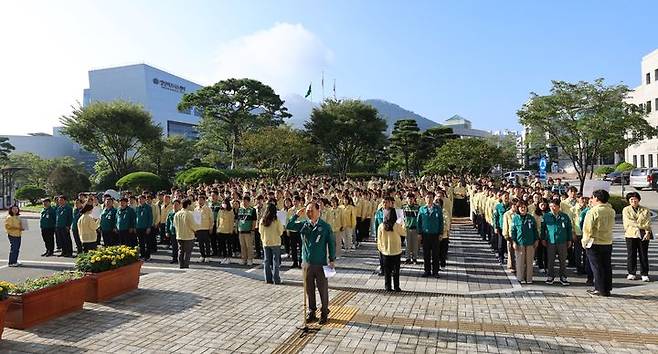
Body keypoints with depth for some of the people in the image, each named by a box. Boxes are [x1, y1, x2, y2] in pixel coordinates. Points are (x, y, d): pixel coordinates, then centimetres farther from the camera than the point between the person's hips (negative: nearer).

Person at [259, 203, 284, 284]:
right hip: (275, 243, -3)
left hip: (265, 243, 3)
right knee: (275, 261, 5)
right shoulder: (276, 221, -14)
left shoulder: (262, 221, -5)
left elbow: (261, 232, 5)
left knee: (267, 262, 11)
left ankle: (268, 279, 14)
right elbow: (281, 232, -6)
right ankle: (276, 279, 6)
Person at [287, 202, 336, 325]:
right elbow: (289, 226, -5)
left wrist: (332, 260, -3)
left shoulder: (325, 226, -4)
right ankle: (311, 312, 27)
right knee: (309, 289, 12)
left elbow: (331, 243, -1)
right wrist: (297, 215, -14)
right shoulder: (303, 225, 3)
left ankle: (324, 313, 22)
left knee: (323, 289, 6)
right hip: (307, 263, 3)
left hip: (321, 263, -3)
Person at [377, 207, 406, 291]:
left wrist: (380, 248, 12)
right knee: (396, 270, 10)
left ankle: (387, 287, 15)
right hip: (396, 251, -1)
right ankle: (396, 287, 13)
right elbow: (404, 234, 1)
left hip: (385, 251, 1)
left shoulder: (381, 226, -10)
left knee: (387, 270, 11)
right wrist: (403, 227, 17)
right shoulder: (397, 226, -15)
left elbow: (379, 239, -2)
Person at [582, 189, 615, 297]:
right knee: (607, 267, 11)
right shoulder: (611, 211, 2)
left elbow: (588, 228, -16)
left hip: (595, 243, -6)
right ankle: (607, 289, 18)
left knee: (597, 267, 2)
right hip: (608, 242, 6)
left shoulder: (593, 211, -15)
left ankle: (599, 290, 7)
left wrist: (585, 241, -2)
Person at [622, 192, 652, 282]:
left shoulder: (645, 210, 9)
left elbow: (648, 223, 2)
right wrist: (641, 226, -14)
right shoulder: (626, 210, 5)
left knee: (644, 255, 1)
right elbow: (628, 221, -7)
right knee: (631, 255, 2)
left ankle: (644, 274, 9)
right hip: (631, 235, -1)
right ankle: (631, 273, 12)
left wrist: (647, 232, -12)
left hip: (644, 235, 1)